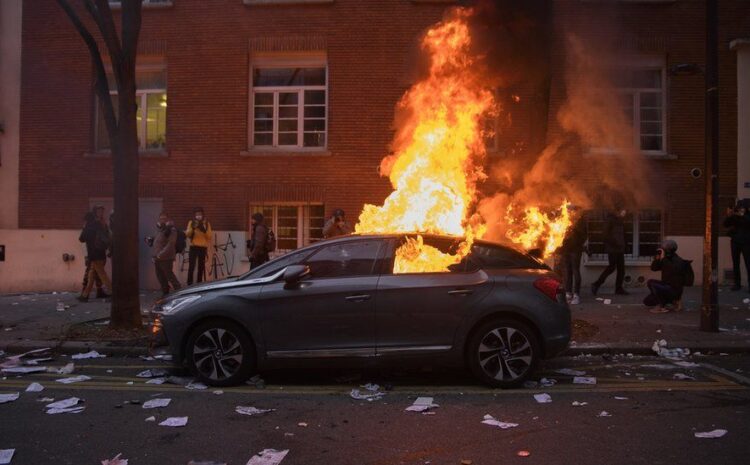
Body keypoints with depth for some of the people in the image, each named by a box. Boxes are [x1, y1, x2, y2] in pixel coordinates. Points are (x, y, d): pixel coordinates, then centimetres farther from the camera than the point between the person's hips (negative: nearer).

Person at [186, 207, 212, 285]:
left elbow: (209, 235, 0)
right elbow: (187, 234, -5)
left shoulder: (206, 223, 6)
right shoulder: (191, 222, 4)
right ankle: (189, 284, -6)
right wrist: (192, 228, -21)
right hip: (193, 247, -1)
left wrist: (204, 230, -17)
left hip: (203, 248, 1)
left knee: (201, 267, 4)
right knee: (191, 267, -9)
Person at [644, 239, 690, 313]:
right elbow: (653, 268, 8)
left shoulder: (677, 260, -16)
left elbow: (674, 270, -37)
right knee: (647, 301, 7)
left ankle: (663, 307, -14)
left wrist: (663, 259, -31)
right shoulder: (667, 259, 8)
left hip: (674, 289, -9)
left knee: (651, 283, -30)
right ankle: (674, 301, 14)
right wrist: (657, 258, -10)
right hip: (666, 286, 9)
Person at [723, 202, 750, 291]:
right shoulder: (733, 217, 6)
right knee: (735, 263, 2)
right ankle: (737, 284, 7)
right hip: (735, 241, 2)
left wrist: (742, 215, -28)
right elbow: (726, 224, -4)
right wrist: (729, 216, -20)